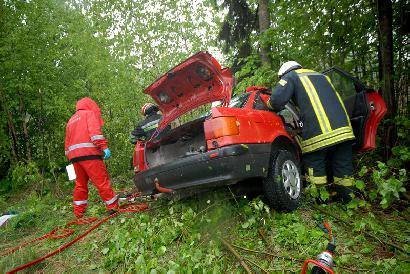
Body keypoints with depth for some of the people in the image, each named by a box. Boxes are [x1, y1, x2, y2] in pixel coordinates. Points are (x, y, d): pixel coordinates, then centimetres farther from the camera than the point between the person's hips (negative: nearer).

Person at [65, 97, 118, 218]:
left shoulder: (71, 120, 29)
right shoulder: (90, 113, 7)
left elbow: (67, 142, 27)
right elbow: (95, 131, -12)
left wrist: (70, 157, 29)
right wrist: (104, 147, -19)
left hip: (73, 155, 8)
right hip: (88, 153, -7)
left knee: (80, 183, 15)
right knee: (102, 181, -7)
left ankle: (78, 212, 20)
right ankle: (113, 207, -5)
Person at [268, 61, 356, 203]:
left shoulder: (290, 76, 12)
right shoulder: (321, 75, 34)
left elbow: (277, 99, -8)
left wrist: (271, 105, 16)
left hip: (317, 132, -6)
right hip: (343, 127, 7)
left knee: (315, 164, 7)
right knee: (343, 165, 14)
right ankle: (346, 196, 22)